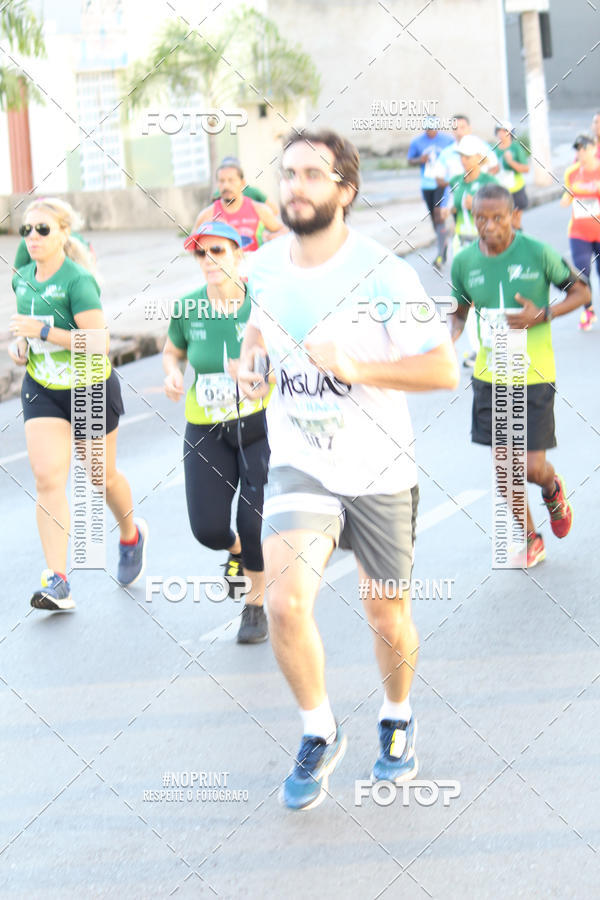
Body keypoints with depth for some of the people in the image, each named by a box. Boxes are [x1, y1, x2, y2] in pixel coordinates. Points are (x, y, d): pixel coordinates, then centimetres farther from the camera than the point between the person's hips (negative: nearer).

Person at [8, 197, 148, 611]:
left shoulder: (78, 281, -20)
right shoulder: (22, 279, 2)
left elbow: (99, 341, -26)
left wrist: (44, 332, -29)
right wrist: (20, 347, 1)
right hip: (42, 390, 5)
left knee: (101, 477, 13)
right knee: (48, 478, -11)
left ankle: (131, 535, 46)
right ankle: (57, 581, -14)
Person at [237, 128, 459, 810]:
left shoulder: (383, 275, -16)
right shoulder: (264, 266, -2)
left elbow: (444, 370, -16)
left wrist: (355, 367, -26)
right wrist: (248, 358, 2)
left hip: (378, 471, -2)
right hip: (299, 465, 2)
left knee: (387, 615, 13)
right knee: (286, 603, -20)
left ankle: (397, 719, 44)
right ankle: (319, 732, 4)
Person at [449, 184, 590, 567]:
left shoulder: (538, 253, -13)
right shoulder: (465, 262, -3)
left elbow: (581, 292, -1)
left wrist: (541, 315, -17)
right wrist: (450, 339, -9)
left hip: (534, 377, -3)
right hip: (490, 377, 3)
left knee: (533, 467, -5)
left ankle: (553, 490, 33)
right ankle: (530, 539, 27)